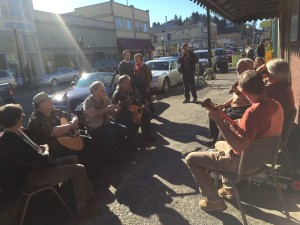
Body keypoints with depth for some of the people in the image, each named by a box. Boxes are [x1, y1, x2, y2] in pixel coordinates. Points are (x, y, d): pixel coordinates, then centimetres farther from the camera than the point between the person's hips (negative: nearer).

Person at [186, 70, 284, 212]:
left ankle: (214, 200, 9)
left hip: (242, 161, -9)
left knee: (191, 159, -1)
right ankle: (229, 187, 33)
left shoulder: (253, 112, -32)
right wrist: (241, 125, 10)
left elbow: (239, 147, -35)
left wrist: (218, 120, -34)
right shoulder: (276, 105, -4)